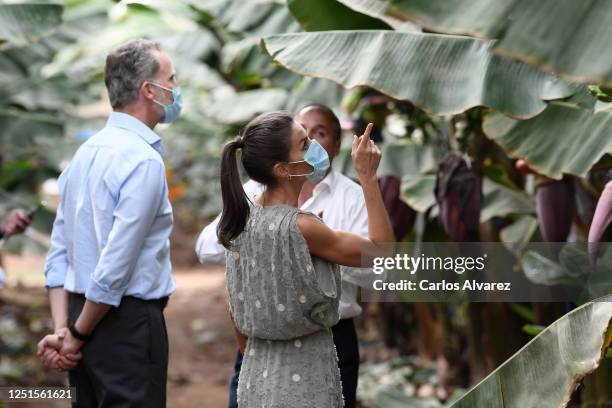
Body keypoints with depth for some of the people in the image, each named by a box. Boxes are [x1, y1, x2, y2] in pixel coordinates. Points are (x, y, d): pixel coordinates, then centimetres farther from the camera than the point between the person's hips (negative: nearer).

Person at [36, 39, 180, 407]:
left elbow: (59, 252, 8)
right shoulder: (145, 160, -16)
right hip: (129, 321, -9)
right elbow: (118, 263, -20)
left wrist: (63, 328, 3)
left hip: (82, 310, 9)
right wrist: (78, 334, -9)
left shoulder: (87, 151, 11)